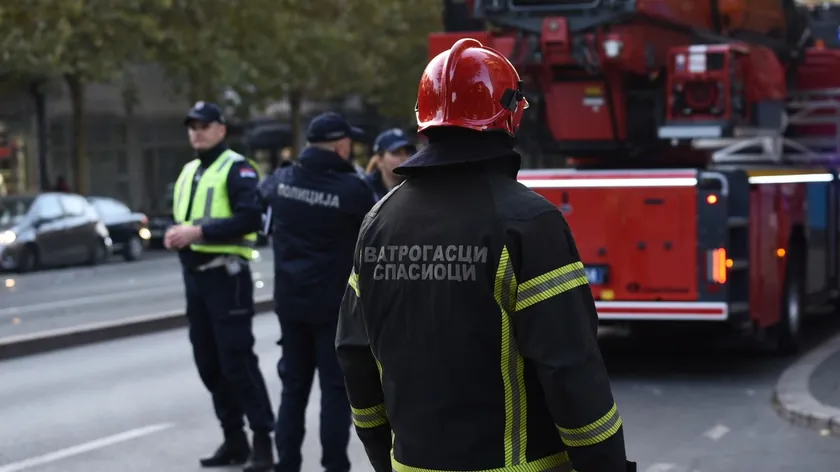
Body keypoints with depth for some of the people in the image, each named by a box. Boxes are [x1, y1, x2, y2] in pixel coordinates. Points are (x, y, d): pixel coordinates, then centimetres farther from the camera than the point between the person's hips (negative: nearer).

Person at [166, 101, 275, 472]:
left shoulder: (236, 168, -8)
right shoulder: (188, 172, 18)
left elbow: (250, 218, -20)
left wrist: (199, 231, -23)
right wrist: (174, 235, 1)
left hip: (225, 276, -8)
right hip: (193, 276, 8)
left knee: (237, 361, -9)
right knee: (208, 363, 10)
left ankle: (263, 441, -2)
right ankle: (233, 439, 19)